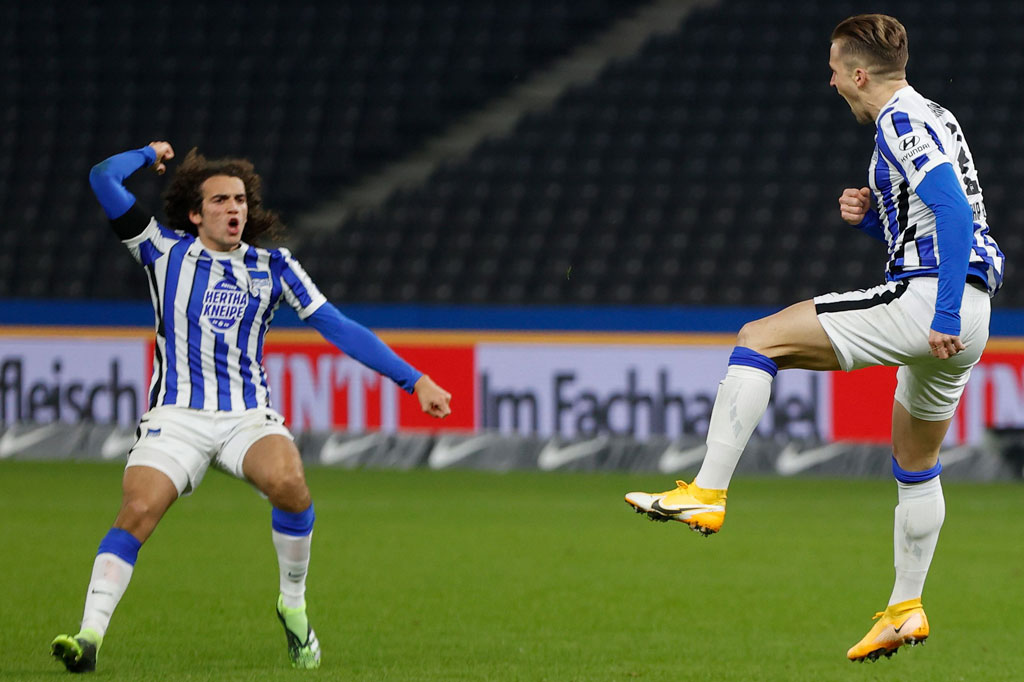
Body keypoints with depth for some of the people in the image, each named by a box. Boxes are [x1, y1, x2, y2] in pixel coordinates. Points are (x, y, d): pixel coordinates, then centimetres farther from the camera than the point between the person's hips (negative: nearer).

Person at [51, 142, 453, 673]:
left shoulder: (273, 267, 10)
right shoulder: (165, 251, 7)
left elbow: (338, 328, 9)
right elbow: (103, 178, 0)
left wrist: (413, 379, 5)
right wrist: (152, 154, 18)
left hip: (249, 416, 1)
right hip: (176, 415, -1)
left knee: (289, 484, -29)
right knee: (137, 512, -25)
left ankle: (293, 607, -8)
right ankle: (90, 634, -26)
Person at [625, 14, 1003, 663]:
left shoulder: (902, 123, -9)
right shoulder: (928, 117, 22)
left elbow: (955, 213, -22)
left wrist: (945, 316, -25)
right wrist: (871, 215, 13)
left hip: (922, 297, -10)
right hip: (968, 315, 10)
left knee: (760, 339, -7)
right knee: (916, 466, 23)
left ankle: (707, 493, -13)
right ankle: (905, 610, 27)